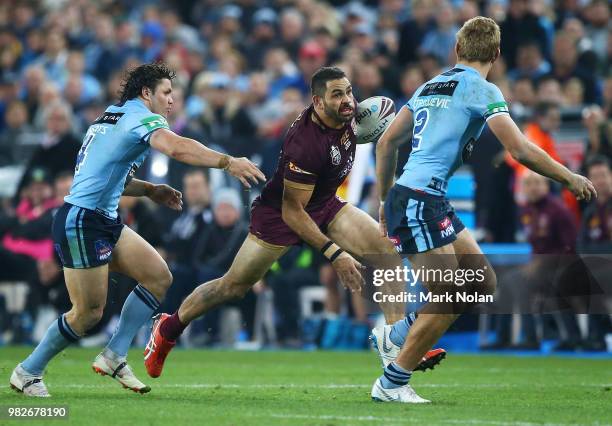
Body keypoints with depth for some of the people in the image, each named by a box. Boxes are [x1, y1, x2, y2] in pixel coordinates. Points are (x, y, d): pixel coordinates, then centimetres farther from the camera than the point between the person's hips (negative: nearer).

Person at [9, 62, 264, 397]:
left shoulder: (113, 117, 18)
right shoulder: (142, 118, -12)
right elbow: (177, 148, -32)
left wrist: (150, 190, 15)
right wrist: (227, 162, -34)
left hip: (106, 221, 10)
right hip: (81, 222, -10)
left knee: (159, 277, 4)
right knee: (89, 313, -5)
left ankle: (114, 357, 6)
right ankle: (27, 373, 11)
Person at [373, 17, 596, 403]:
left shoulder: (430, 87, 18)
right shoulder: (482, 90, -6)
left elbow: (387, 143, 21)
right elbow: (521, 151, -13)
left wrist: (385, 202, 26)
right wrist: (570, 179, -1)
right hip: (419, 202, -9)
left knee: (483, 284, 10)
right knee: (448, 299, -6)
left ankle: (399, 335, 16)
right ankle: (391, 384, 0)